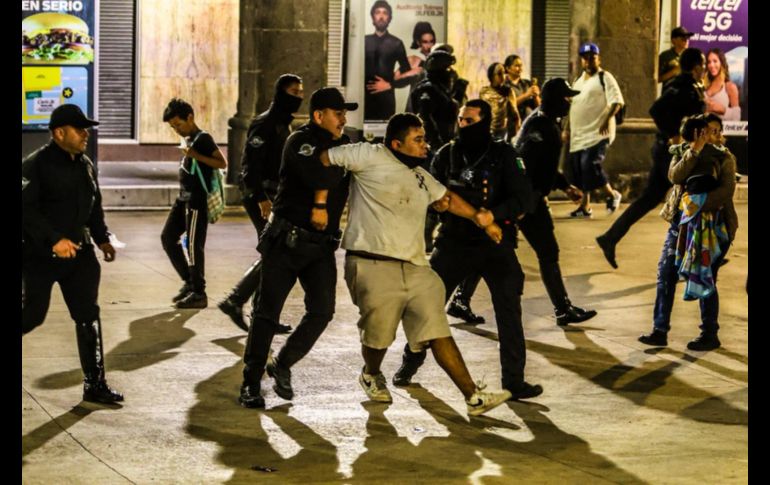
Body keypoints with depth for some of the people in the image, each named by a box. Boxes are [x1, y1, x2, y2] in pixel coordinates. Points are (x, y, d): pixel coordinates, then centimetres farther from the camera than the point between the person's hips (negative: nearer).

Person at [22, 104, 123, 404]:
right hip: (40, 255, -7)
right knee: (32, 315, -2)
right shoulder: (36, 165, -13)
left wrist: (102, 239, 13)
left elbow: (94, 207, 22)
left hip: (78, 252, 7)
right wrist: (54, 240, -28)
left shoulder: (85, 165, 11)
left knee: (88, 317, 3)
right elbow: (27, 209, -21)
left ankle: (94, 385, 7)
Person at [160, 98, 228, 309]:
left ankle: (198, 293, -1)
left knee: (193, 245, -7)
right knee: (168, 238, 11)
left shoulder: (203, 138, -11)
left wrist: (196, 155, -24)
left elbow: (222, 163, -17)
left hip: (197, 200, -10)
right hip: (184, 198, 10)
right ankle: (189, 282, 19)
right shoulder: (188, 140, 15)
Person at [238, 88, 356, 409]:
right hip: (286, 240, -5)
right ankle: (250, 383, 7)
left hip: (322, 246, 5)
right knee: (267, 312, -1)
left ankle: (282, 365, 11)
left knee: (322, 310, -9)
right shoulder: (299, 142, -10)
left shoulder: (344, 144, 10)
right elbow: (320, 179, -28)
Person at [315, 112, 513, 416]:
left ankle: (473, 397, -6)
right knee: (378, 334, 4)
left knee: (439, 332, -2)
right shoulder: (371, 158, -2)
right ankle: (371, 376, 38)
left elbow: (446, 197, 34)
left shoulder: (421, 176, 21)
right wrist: (320, 203, -7)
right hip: (373, 265, -6)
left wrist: (478, 217, 24)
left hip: (414, 267, 6)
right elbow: (324, 159, -1)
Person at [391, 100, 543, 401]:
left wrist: (495, 213, -26)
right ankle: (409, 364, 24)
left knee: (508, 310, -10)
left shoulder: (503, 155, -3)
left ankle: (514, 380, -4)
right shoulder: (448, 154, 4)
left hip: (495, 242, -2)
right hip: (454, 241, 2)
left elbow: (523, 198, -10)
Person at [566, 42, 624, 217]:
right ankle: (584, 205, 14)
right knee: (578, 168, 6)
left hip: (597, 133, -8)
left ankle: (612, 194, -1)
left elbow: (617, 101, -14)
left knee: (590, 164, -19)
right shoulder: (579, 81, 19)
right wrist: (568, 126, 20)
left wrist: (607, 119, -26)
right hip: (579, 133, 8)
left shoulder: (605, 77, -5)